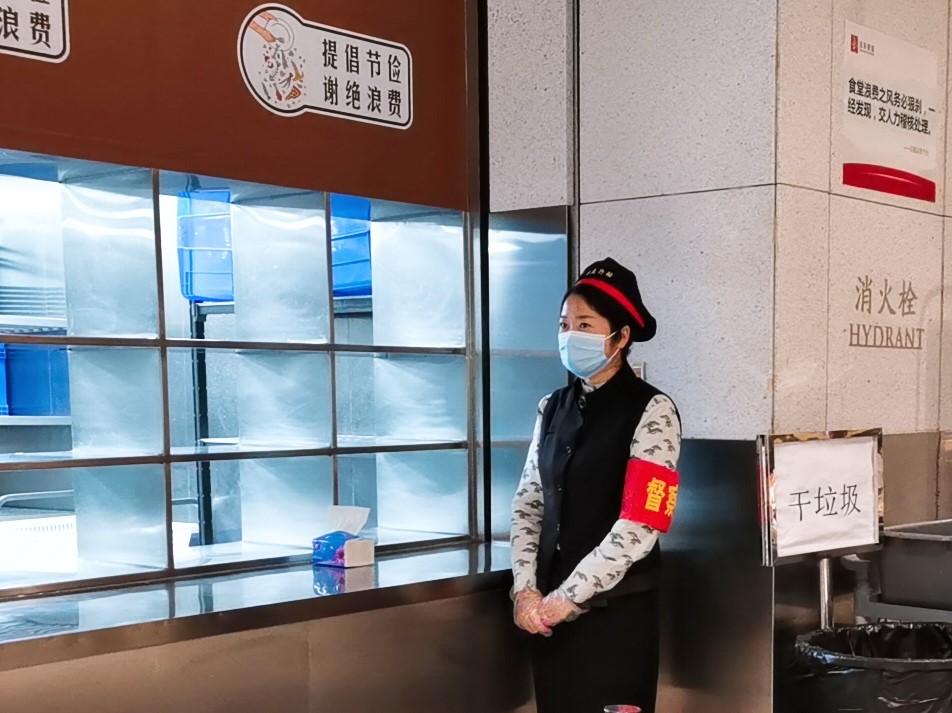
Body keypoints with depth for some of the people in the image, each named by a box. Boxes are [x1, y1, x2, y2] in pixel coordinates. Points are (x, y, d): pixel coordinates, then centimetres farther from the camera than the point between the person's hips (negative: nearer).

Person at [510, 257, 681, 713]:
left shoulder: (651, 412, -8)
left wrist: (569, 596, -14)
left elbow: (640, 526, -15)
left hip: (614, 609, -5)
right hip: (548, 610, 5)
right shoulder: (553, 407, 8)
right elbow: (527, 504, 8)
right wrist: (526, 589, -4)